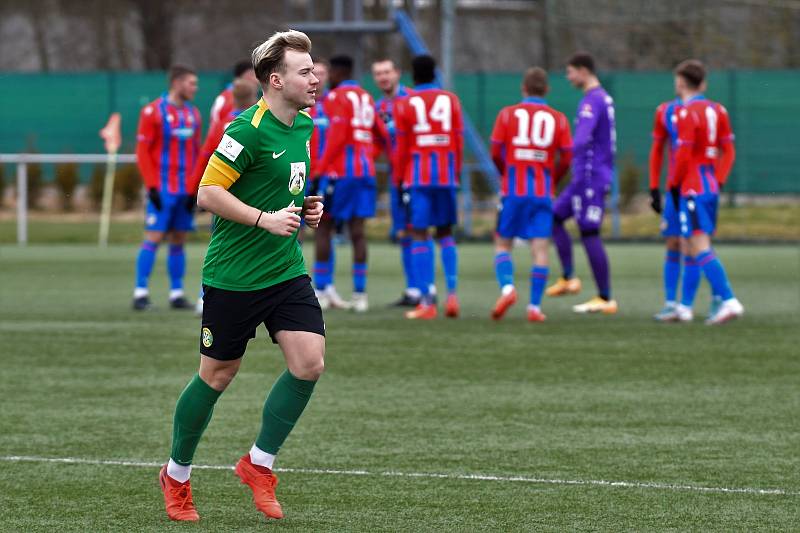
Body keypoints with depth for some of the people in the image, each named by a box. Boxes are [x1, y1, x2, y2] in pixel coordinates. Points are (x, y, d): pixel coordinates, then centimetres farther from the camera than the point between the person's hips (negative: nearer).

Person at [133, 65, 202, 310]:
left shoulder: (193, 114, 12)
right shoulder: (153, 112, -5)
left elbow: (197, 153, 15)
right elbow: (142, 152, -7)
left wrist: (195, 189, 7)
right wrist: (152, 186, -12)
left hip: (185, 191, 6)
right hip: (162, 189, -6)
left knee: (178, 241, 7)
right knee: (153, 239, -9)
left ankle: (177, 294, 10)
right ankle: (140, 293, -7)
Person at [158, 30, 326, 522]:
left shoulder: (304, 127, 8)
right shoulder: (249, 130, -18)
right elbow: (207, 193, -19)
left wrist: (305, 206, 8)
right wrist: (265, 218, -24)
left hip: (287, 270, 7)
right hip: (234, 275, -7)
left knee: (310, 363, -8)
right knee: (217, 375, 4)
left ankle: (259, 463, 9)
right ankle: (176, 475, 24)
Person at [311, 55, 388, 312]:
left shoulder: (336, 97, -7)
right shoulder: (366, 98, 16)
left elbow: (337, 136, -16)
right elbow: (382, 134, 20)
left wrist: (320, 168, -15)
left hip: (341, 172, -7)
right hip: (365, 171, 7)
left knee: (323, 228, 1)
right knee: (357, 231, 5)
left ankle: (320, 291, -1)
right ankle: (360, 294, 0)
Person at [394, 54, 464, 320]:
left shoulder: (404, 104, 0)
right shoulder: (450, 100, 6)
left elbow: (402, 146, 0)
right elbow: (459, 141, 5)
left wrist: (399, 177, 8)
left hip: (418, 175, -2)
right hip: (446, 174, 2)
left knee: (419, 235, 1)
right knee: (446, 233, 13)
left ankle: (426, 302, -4)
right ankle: (452, 294, 0)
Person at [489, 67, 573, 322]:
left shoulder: (508, 114, 1)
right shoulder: (558, 119, 3)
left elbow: (496, 153, -1)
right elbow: (566, 159, 1)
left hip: (513, 189, -1)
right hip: (543, 192, 1)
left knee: (502, 243, 9)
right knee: (540, 248, 1)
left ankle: (507, 287, -15)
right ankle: (535, 306, -3)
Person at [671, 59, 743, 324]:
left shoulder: (687, 113, -13)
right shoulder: (717, 110, 10)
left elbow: (683, 155, -16)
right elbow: (728, 151, 11)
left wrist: (675, 185, -5)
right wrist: (718, 180, 13)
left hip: (693, 189, -8)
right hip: (712, 187, 8)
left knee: (700, 248, -12)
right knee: (692, 247, 15)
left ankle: (728, 300, -23)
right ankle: (685, 306, 19)